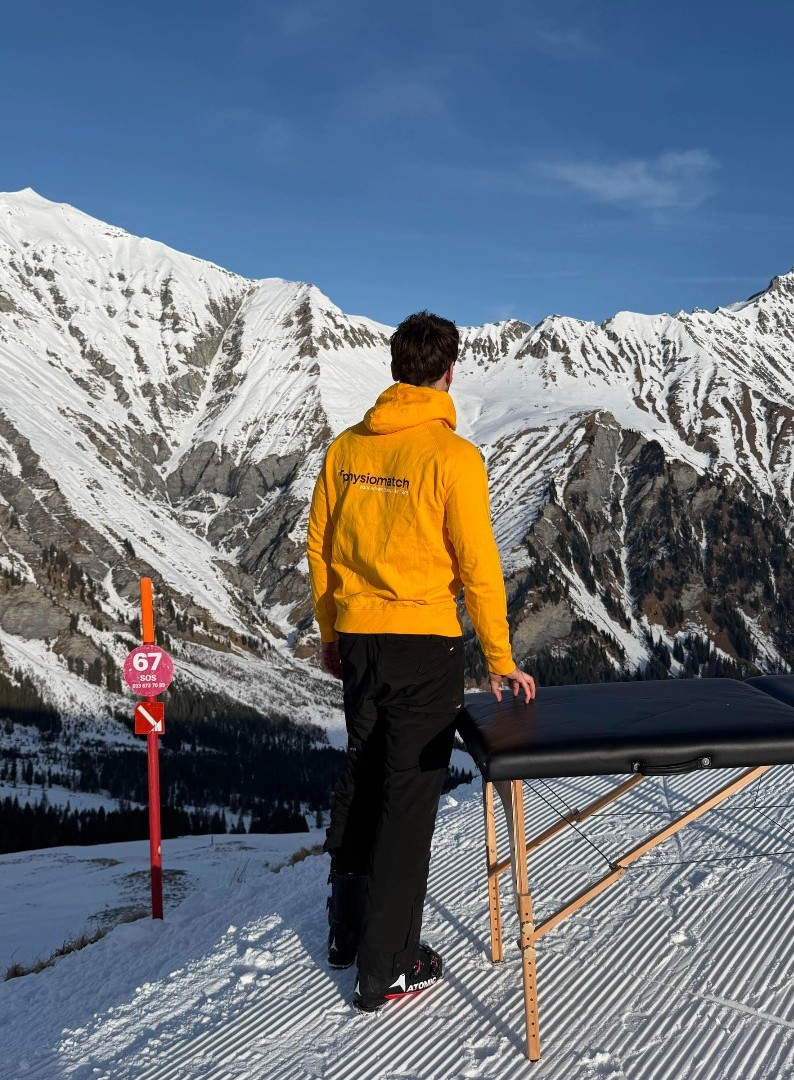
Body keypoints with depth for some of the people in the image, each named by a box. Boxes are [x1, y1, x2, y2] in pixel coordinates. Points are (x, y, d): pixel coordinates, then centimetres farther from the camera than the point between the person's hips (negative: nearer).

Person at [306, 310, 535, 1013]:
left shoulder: (347, 447, 3)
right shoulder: (451, 455, -12)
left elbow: (318, 547, 9)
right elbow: (478, 565, -12)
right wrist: (500, 659, -2)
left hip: (356, 640, 6)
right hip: (424, 645, -5)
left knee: (360, 778, 20)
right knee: (409, 797, 4)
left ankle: (347, 930, 35)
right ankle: (387, 970, 14)